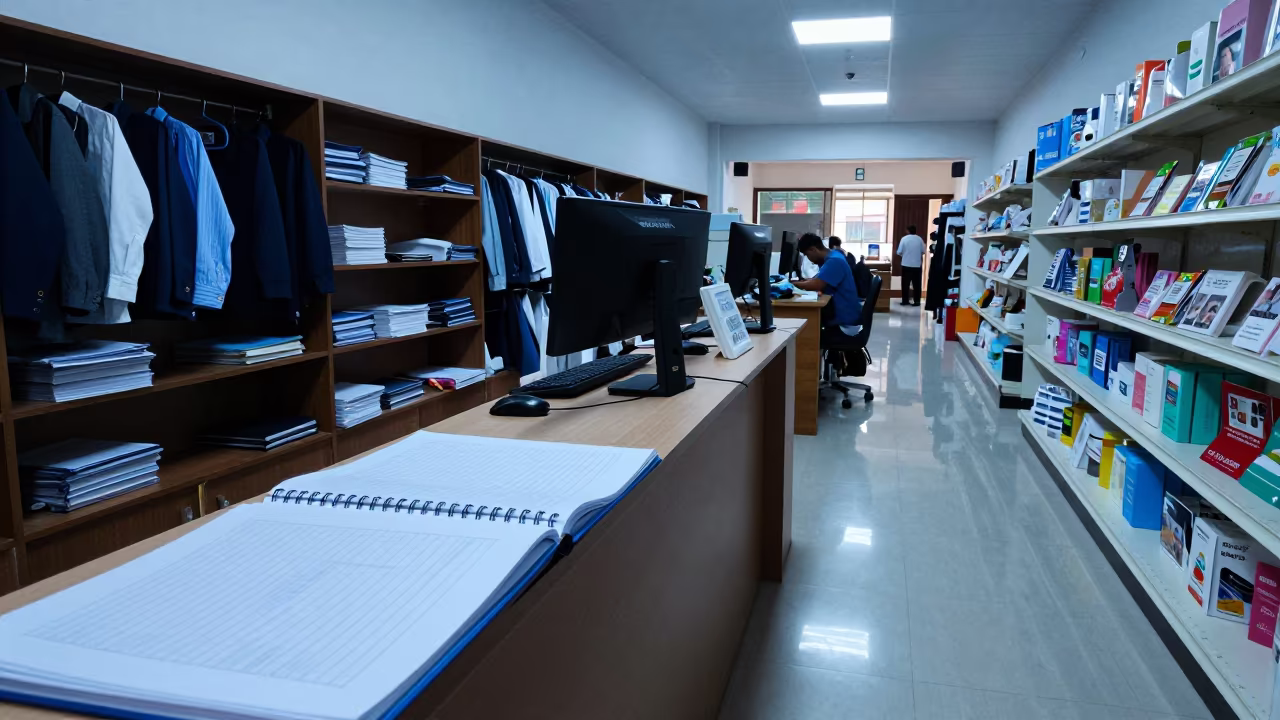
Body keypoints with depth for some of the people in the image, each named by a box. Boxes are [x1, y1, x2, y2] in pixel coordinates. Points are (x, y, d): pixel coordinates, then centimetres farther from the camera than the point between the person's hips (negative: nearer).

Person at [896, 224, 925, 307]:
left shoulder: (904, 238, -5)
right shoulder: (920, 239, 0)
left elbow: (899, 252, -6)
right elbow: (923, 251, 3)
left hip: (906, 264, -1)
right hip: (917, 265, 1)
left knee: (905, 283, 6)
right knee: (916, 284, 6)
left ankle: (905, 300, 7)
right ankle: (916, 301, 5)